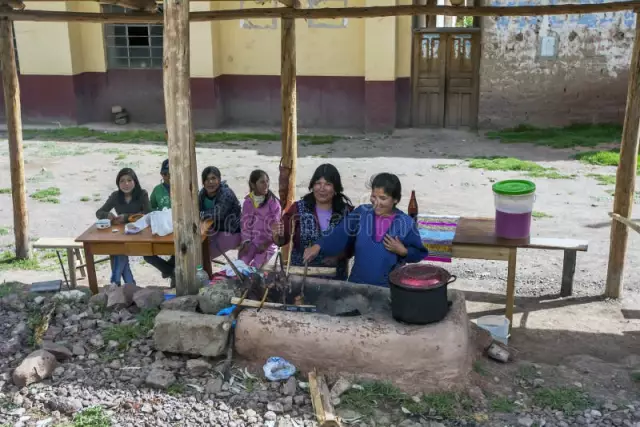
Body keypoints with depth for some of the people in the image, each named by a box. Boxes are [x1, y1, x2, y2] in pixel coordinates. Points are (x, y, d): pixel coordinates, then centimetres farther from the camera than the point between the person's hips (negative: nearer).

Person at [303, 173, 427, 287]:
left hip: (388, 287, -2)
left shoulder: (406, 223, -10)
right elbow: (339, 235, -9)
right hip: (357, 283, 2)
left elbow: (419, 253, -1)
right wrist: (318, 247, -23)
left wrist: (403, 251, -19)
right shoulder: (361, 213, -5)